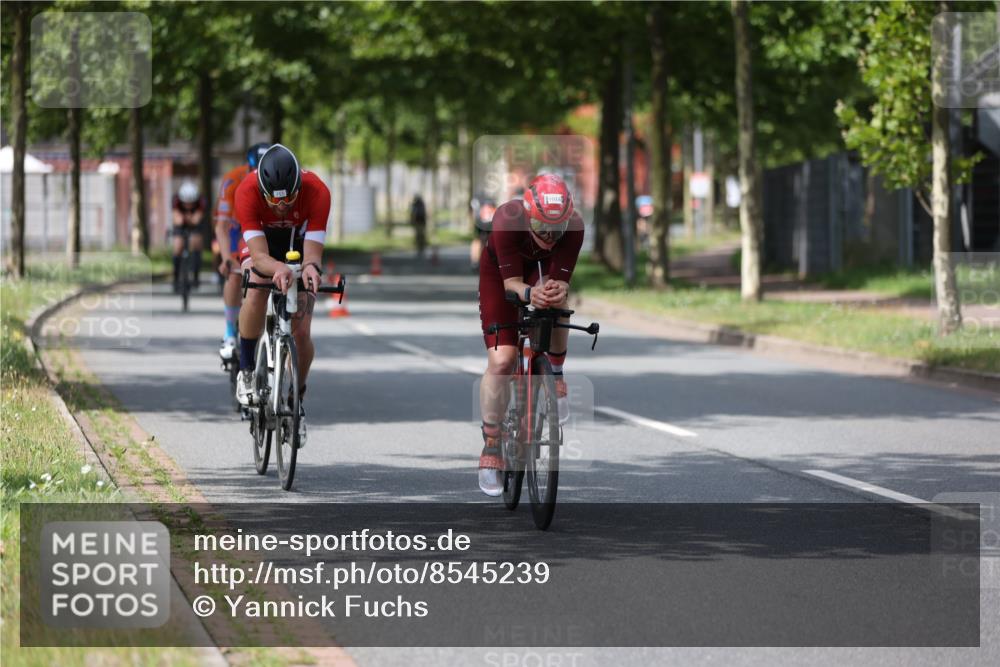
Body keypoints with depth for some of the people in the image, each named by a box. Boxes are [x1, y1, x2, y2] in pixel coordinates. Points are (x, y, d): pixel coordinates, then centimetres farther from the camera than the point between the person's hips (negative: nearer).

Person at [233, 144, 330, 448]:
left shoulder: (317, 192, -36)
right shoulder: (247, 192, -37)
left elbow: (313, 252, -38)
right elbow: (259, 256, -41)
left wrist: (311, 267, -62)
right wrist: (278, 268, -64)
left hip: (299, 242, 1)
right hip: (262, 240, -1)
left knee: (301, 332, -11)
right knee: (256, 294, -33)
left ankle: (297, 401, 13)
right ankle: (246, 371, -12)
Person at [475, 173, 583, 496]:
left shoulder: (573, 225, -36)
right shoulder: (507, 219, -40)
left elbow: (560, 280, -34)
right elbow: (510, 282, -37)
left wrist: (556, 290, -57)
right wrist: (529, 293, -59)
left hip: (544, 270, 4)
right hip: (500, 270, -4)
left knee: (555, 301, -27)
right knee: (501, 360, -13)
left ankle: (555, 375, 3)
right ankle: (491, 446, 0)